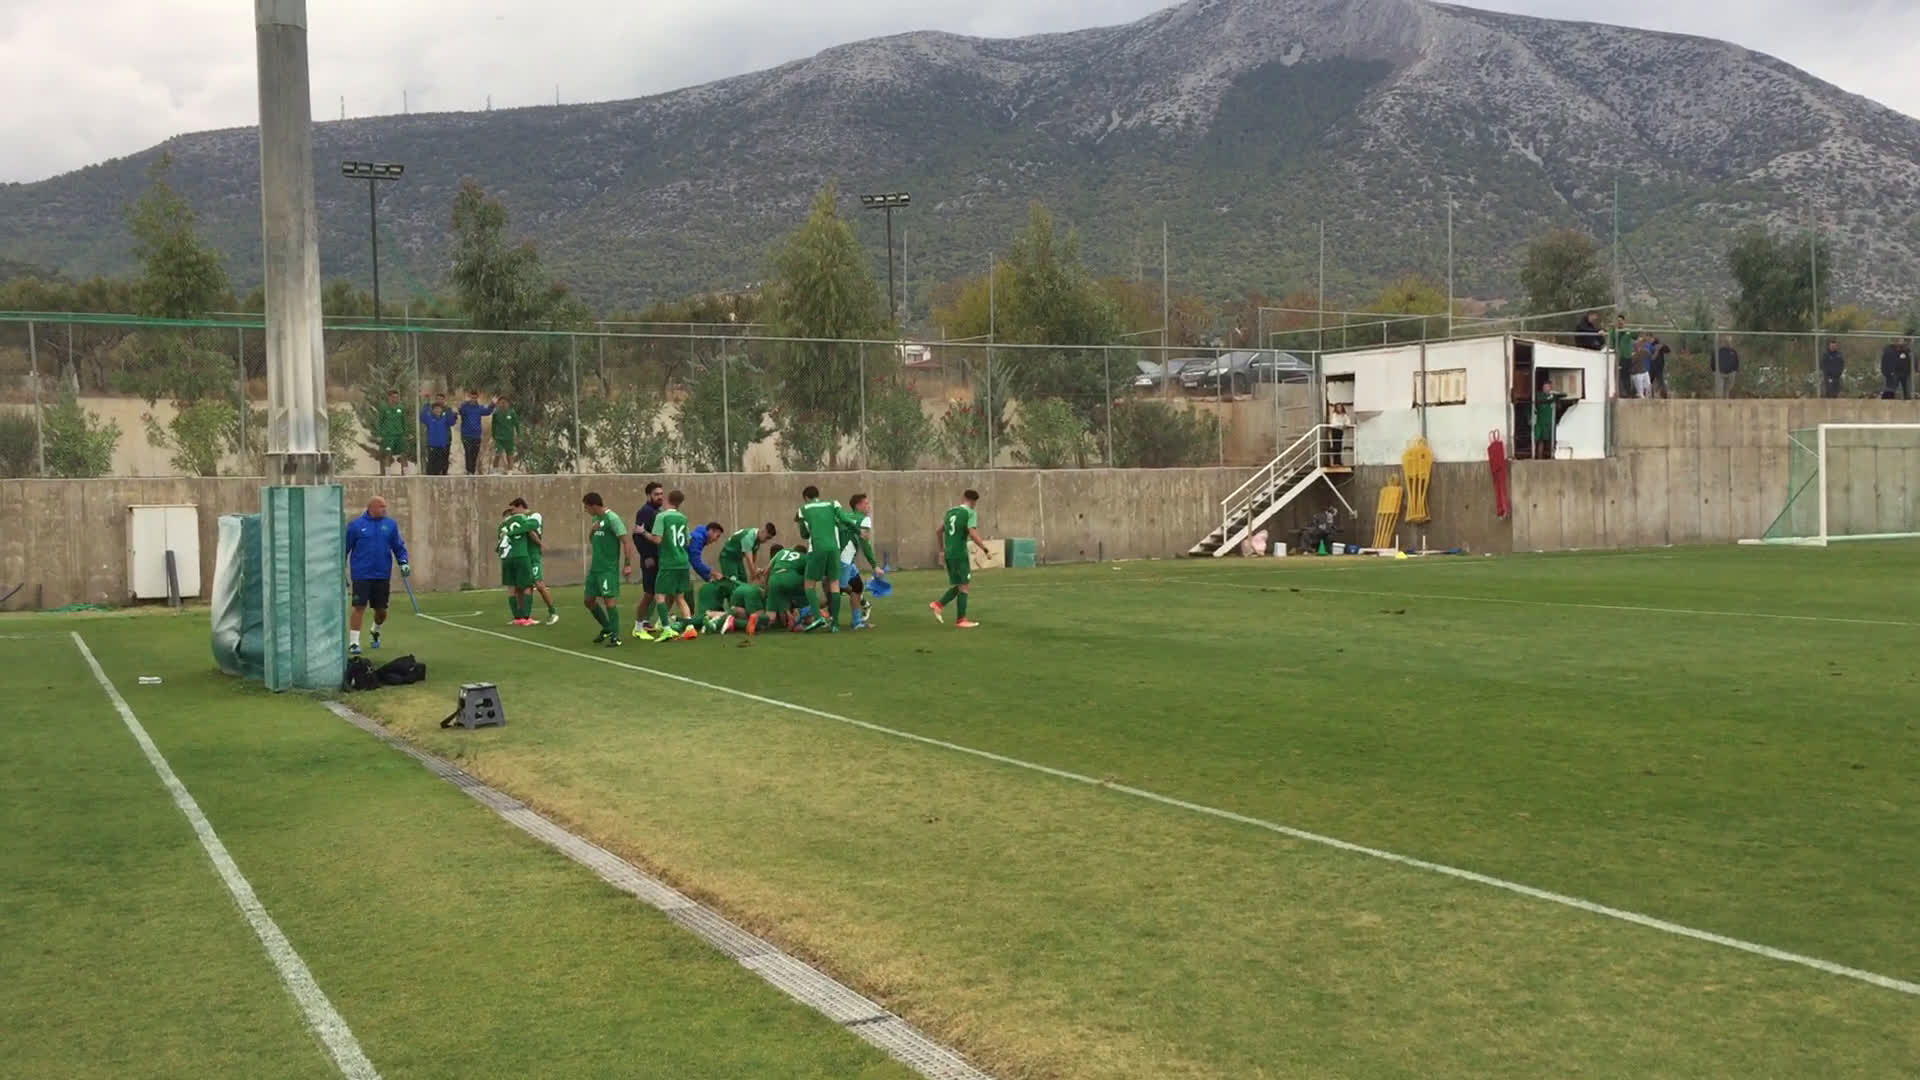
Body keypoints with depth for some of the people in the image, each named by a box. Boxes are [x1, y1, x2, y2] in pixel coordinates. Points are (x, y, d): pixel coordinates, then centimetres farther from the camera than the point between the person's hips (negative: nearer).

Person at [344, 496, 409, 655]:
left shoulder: (390, 524, 7)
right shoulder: (355, 525, -1)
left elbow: (398, 546, 9)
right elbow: (345, 547, 4)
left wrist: (403, 562, -7)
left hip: (382, 575, 3)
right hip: (361, 575, -3)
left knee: (381, 609, 9)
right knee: (359, 607, -9)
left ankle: (376, 631, 39)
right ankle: (353, 642, -4)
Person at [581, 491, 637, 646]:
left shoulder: (612, 518, -14)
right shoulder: (595, 519, 12)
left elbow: (626, 541, -17)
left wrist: (628, 564, -21)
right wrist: (591, 531, 0)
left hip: (608, 568, -9)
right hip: (595, 568, 9)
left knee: (609, 599, -11)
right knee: (589, 600, 12)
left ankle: (615, 636, -6)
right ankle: (607, 628, 29)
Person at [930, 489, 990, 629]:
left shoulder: (950, 512, 13)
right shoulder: (970, 513, -7)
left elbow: (939, 532, 18)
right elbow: (973, 534, -19)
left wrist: (943, 549, 29)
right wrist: (985, 548, -10)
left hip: (949, 554, 7)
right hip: (960, 554, -7)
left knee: (956, 585, 17)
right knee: (965, 586, 1)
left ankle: (939, 604, -2)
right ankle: (961, 620, 1)